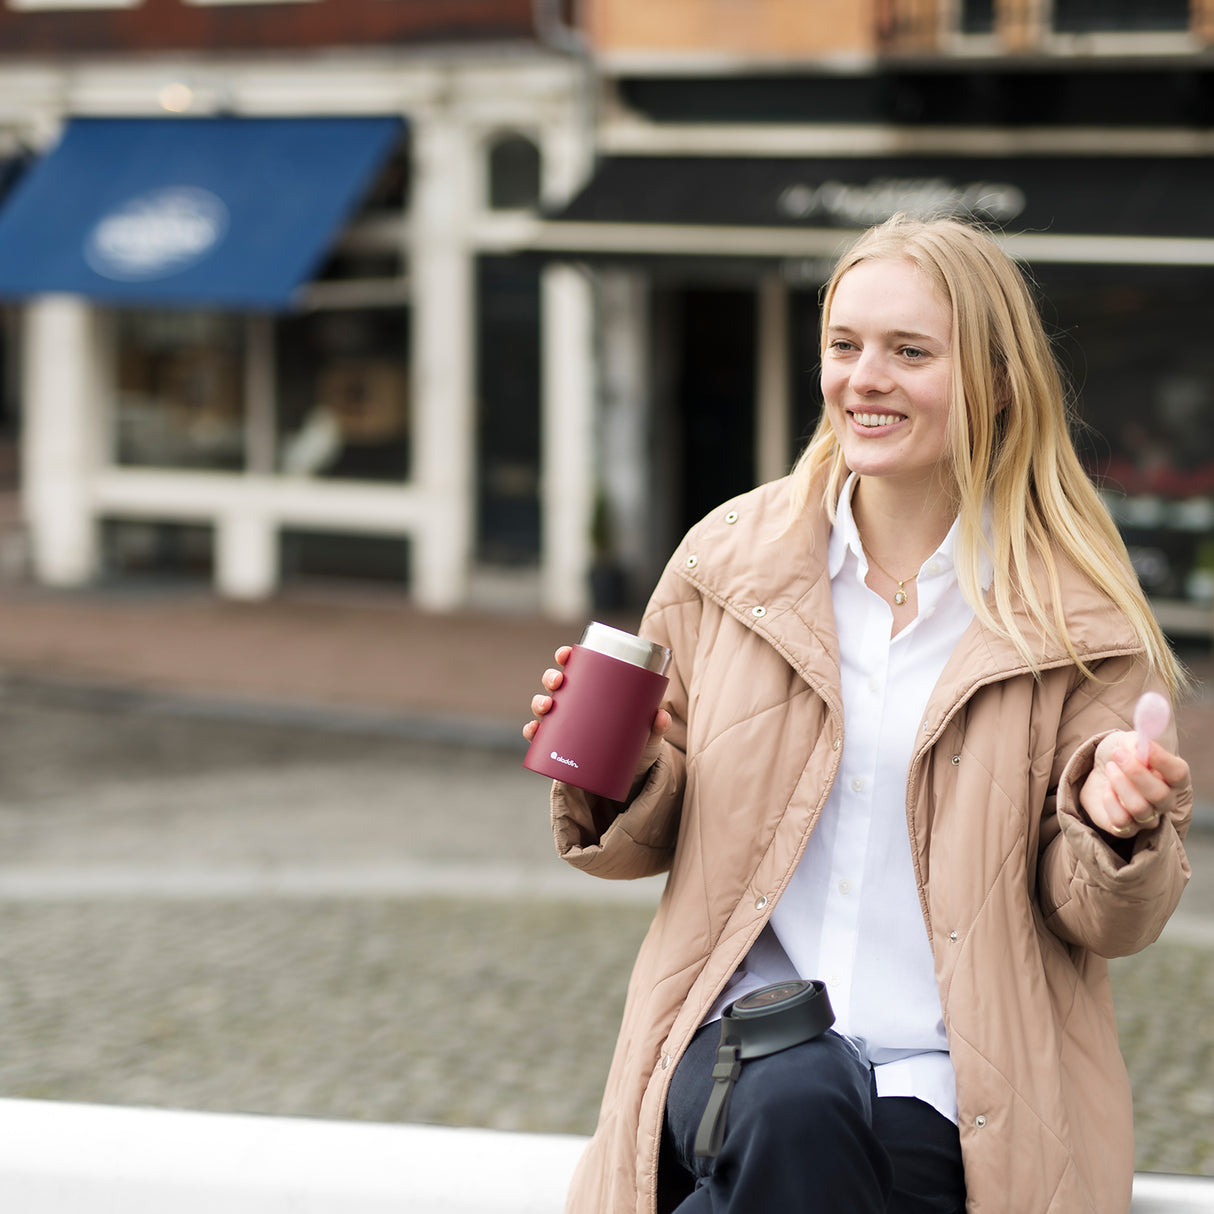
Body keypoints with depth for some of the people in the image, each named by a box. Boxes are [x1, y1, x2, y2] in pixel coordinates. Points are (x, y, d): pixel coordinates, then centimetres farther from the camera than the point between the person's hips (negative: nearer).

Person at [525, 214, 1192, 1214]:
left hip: (956, 1088, -1)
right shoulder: (730, 560, 7)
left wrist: (1119, 827, -18)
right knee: (794, 1105, -33)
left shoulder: (1078, 621, 0)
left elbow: (1105, 925, 4)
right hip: (740, 1038, 1)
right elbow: (657, 838, 17)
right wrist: (618, 776, -6)